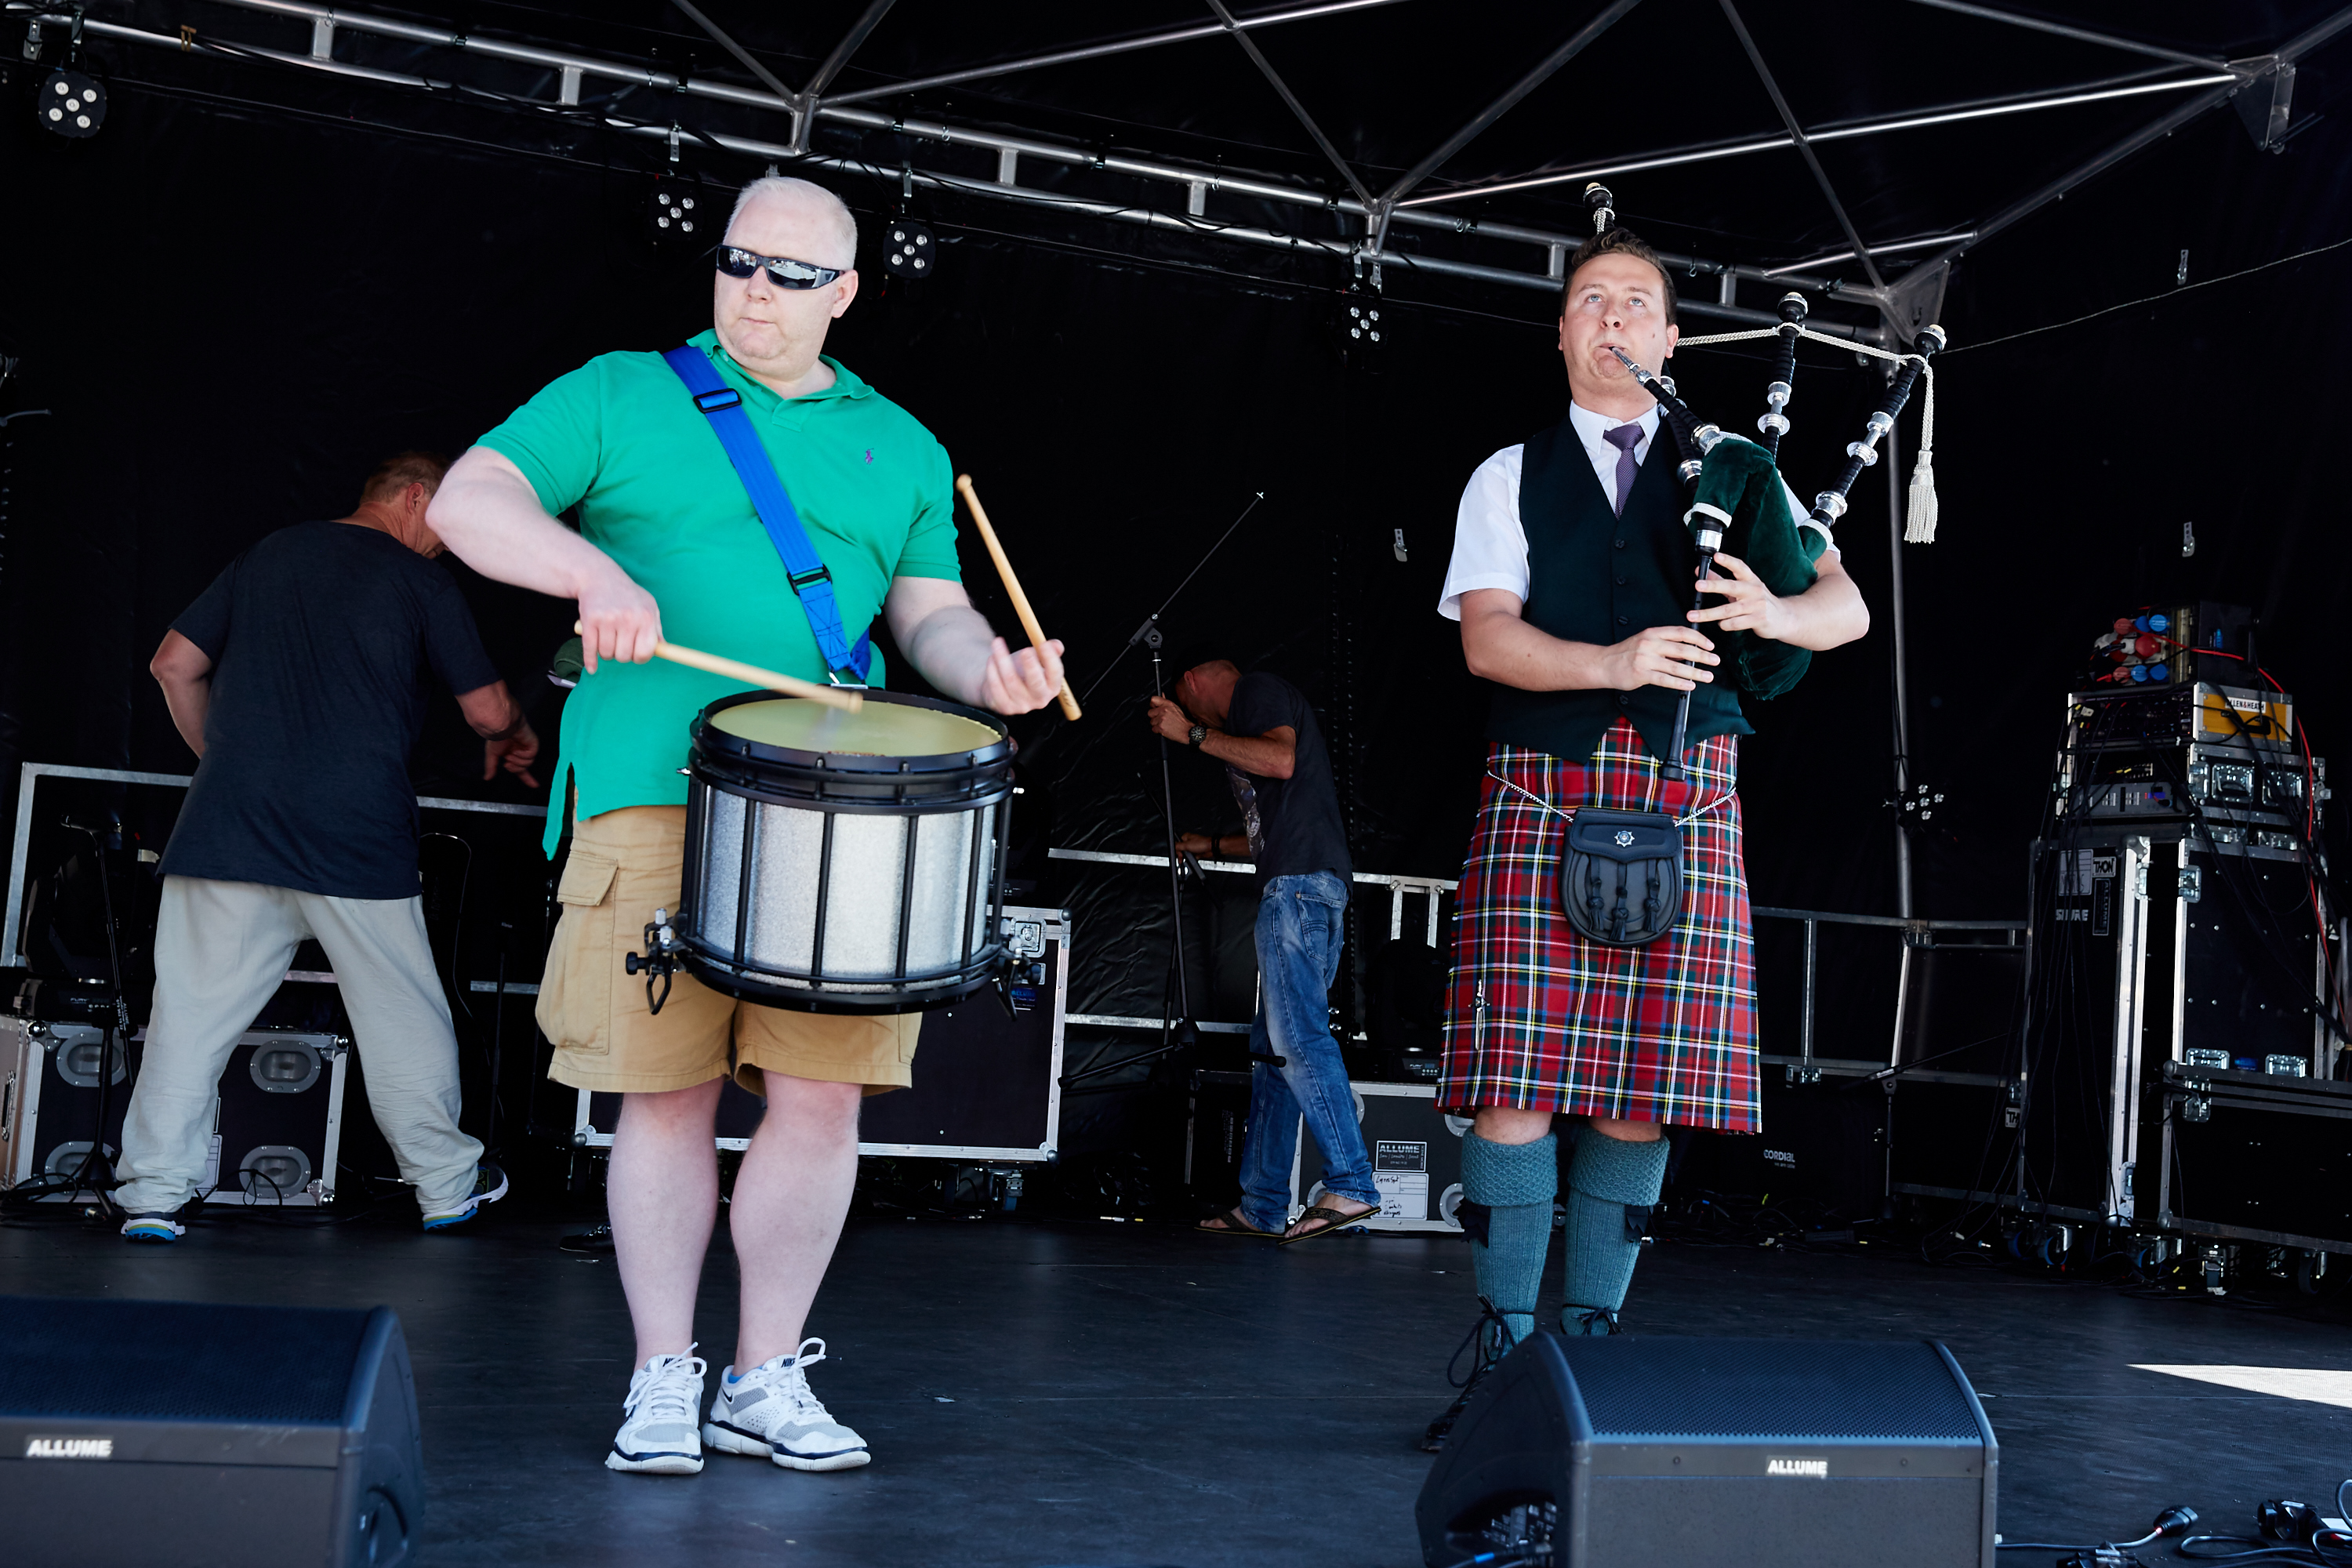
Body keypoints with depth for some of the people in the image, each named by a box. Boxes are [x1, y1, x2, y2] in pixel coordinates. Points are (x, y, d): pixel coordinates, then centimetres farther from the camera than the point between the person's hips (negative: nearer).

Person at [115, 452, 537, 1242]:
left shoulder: (267, 555, 16)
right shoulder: (420, 582, 3)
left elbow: (174, 664, 15)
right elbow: (488, 709, 2)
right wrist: (510, 738, 24)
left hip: (227, 823, 4)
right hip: (355, 835, -3)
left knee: (192, 1008, 5)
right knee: (403, 1014, 9)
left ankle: (153, 1193, 3)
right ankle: (446, 1184, 19)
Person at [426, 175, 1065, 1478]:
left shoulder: (900, 448, 21)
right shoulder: (622, 396, 12)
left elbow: (930, 608, 18)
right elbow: (468, 500, 2)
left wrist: (985, 668, -6)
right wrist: (595, 570, -17)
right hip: (655, 796, -2)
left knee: (822, 1093, -1)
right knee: (667, 1090, 0)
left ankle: (767, 1380, 14)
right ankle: (663, 1379, 13)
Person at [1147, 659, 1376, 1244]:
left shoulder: (1257, 688, 5)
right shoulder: (1253, 713, 32)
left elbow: (1281, 759, -15)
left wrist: (1193, 733, -7)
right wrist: (1214, 845, 46)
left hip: (1299, 882, -10)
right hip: (1307, 887, 10)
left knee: (1299, 1036, -17)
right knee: (1273, 1046, 7)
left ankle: (1350, 1185, -24)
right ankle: (1262, 1206, 6)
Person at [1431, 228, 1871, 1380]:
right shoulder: (1511, 479, 15)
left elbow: (1849, 609, 10)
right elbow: (1486, 638, 0)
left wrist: (1774, 611, -14)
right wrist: (1613, 662, -18)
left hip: (1689, 803, 2)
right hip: (1544, 792, -1)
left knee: (1642, 1091, 0)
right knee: (1517, 1080, -8)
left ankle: (1593, 1338, 11)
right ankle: (1509, 1345, 2)